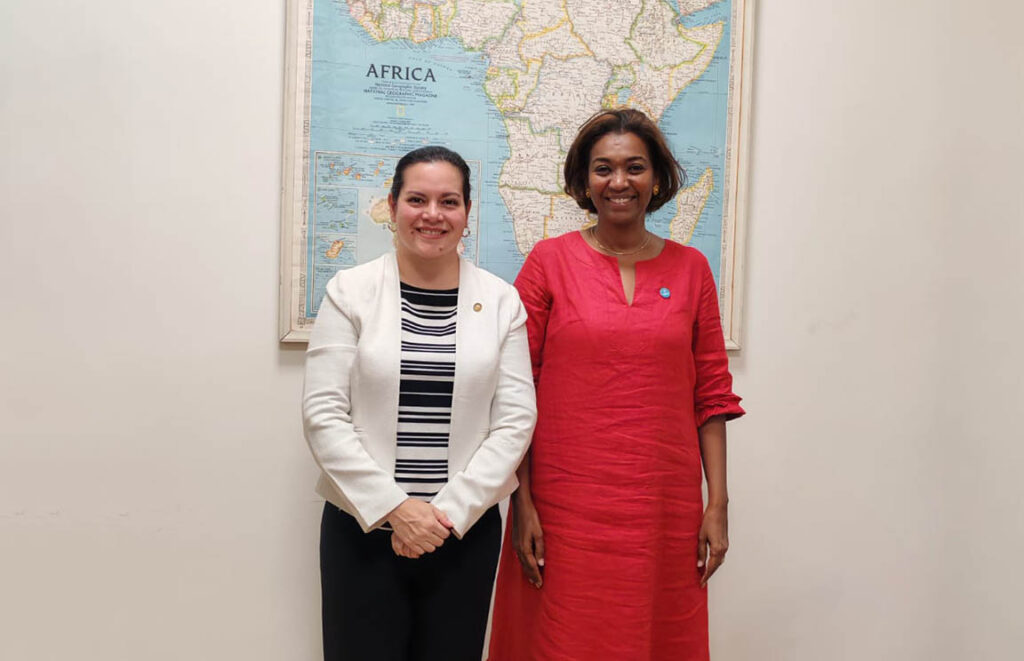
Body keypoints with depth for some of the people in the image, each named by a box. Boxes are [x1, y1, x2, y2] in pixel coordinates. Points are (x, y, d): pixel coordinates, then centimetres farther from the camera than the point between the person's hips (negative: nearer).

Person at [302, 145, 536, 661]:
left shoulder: (500, 300, 1)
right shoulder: (350, 291, -2)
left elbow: (515, 420, -2)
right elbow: (323, 415, -6)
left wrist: (451, 510, -10)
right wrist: (393, 507, -12)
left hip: (466, 531, 1)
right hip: (362, 527, -1)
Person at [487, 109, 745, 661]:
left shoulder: (690, 269, 6)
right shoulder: (549, 261, -1)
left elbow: (712, 394, 7)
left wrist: (717, 503, 3)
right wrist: (521, 502, -7)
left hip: (666, 507, 3)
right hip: (566, 505, -2)